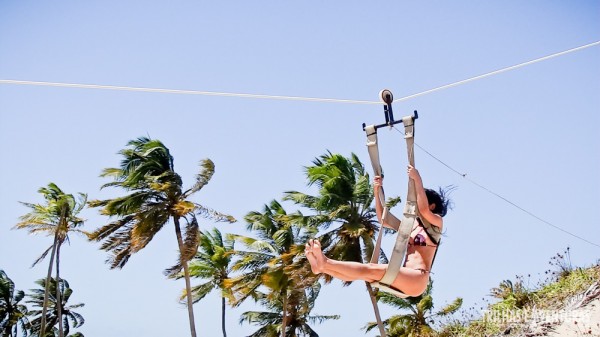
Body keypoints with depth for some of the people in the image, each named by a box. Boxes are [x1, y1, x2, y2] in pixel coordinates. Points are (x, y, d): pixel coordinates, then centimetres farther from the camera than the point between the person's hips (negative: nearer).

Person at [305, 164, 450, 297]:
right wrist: (377, 192, 10)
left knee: (371, 270, -24)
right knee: (365, 273, -14)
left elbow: (423, 209, -17)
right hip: (405, 279, 7)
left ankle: (325, 262, -35)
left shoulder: (437, 222, 5)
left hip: (418, 279, -7)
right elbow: (383, 219, 19)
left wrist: (417, 180, -17)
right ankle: (321, 266, -28)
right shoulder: (410, 225, 25)